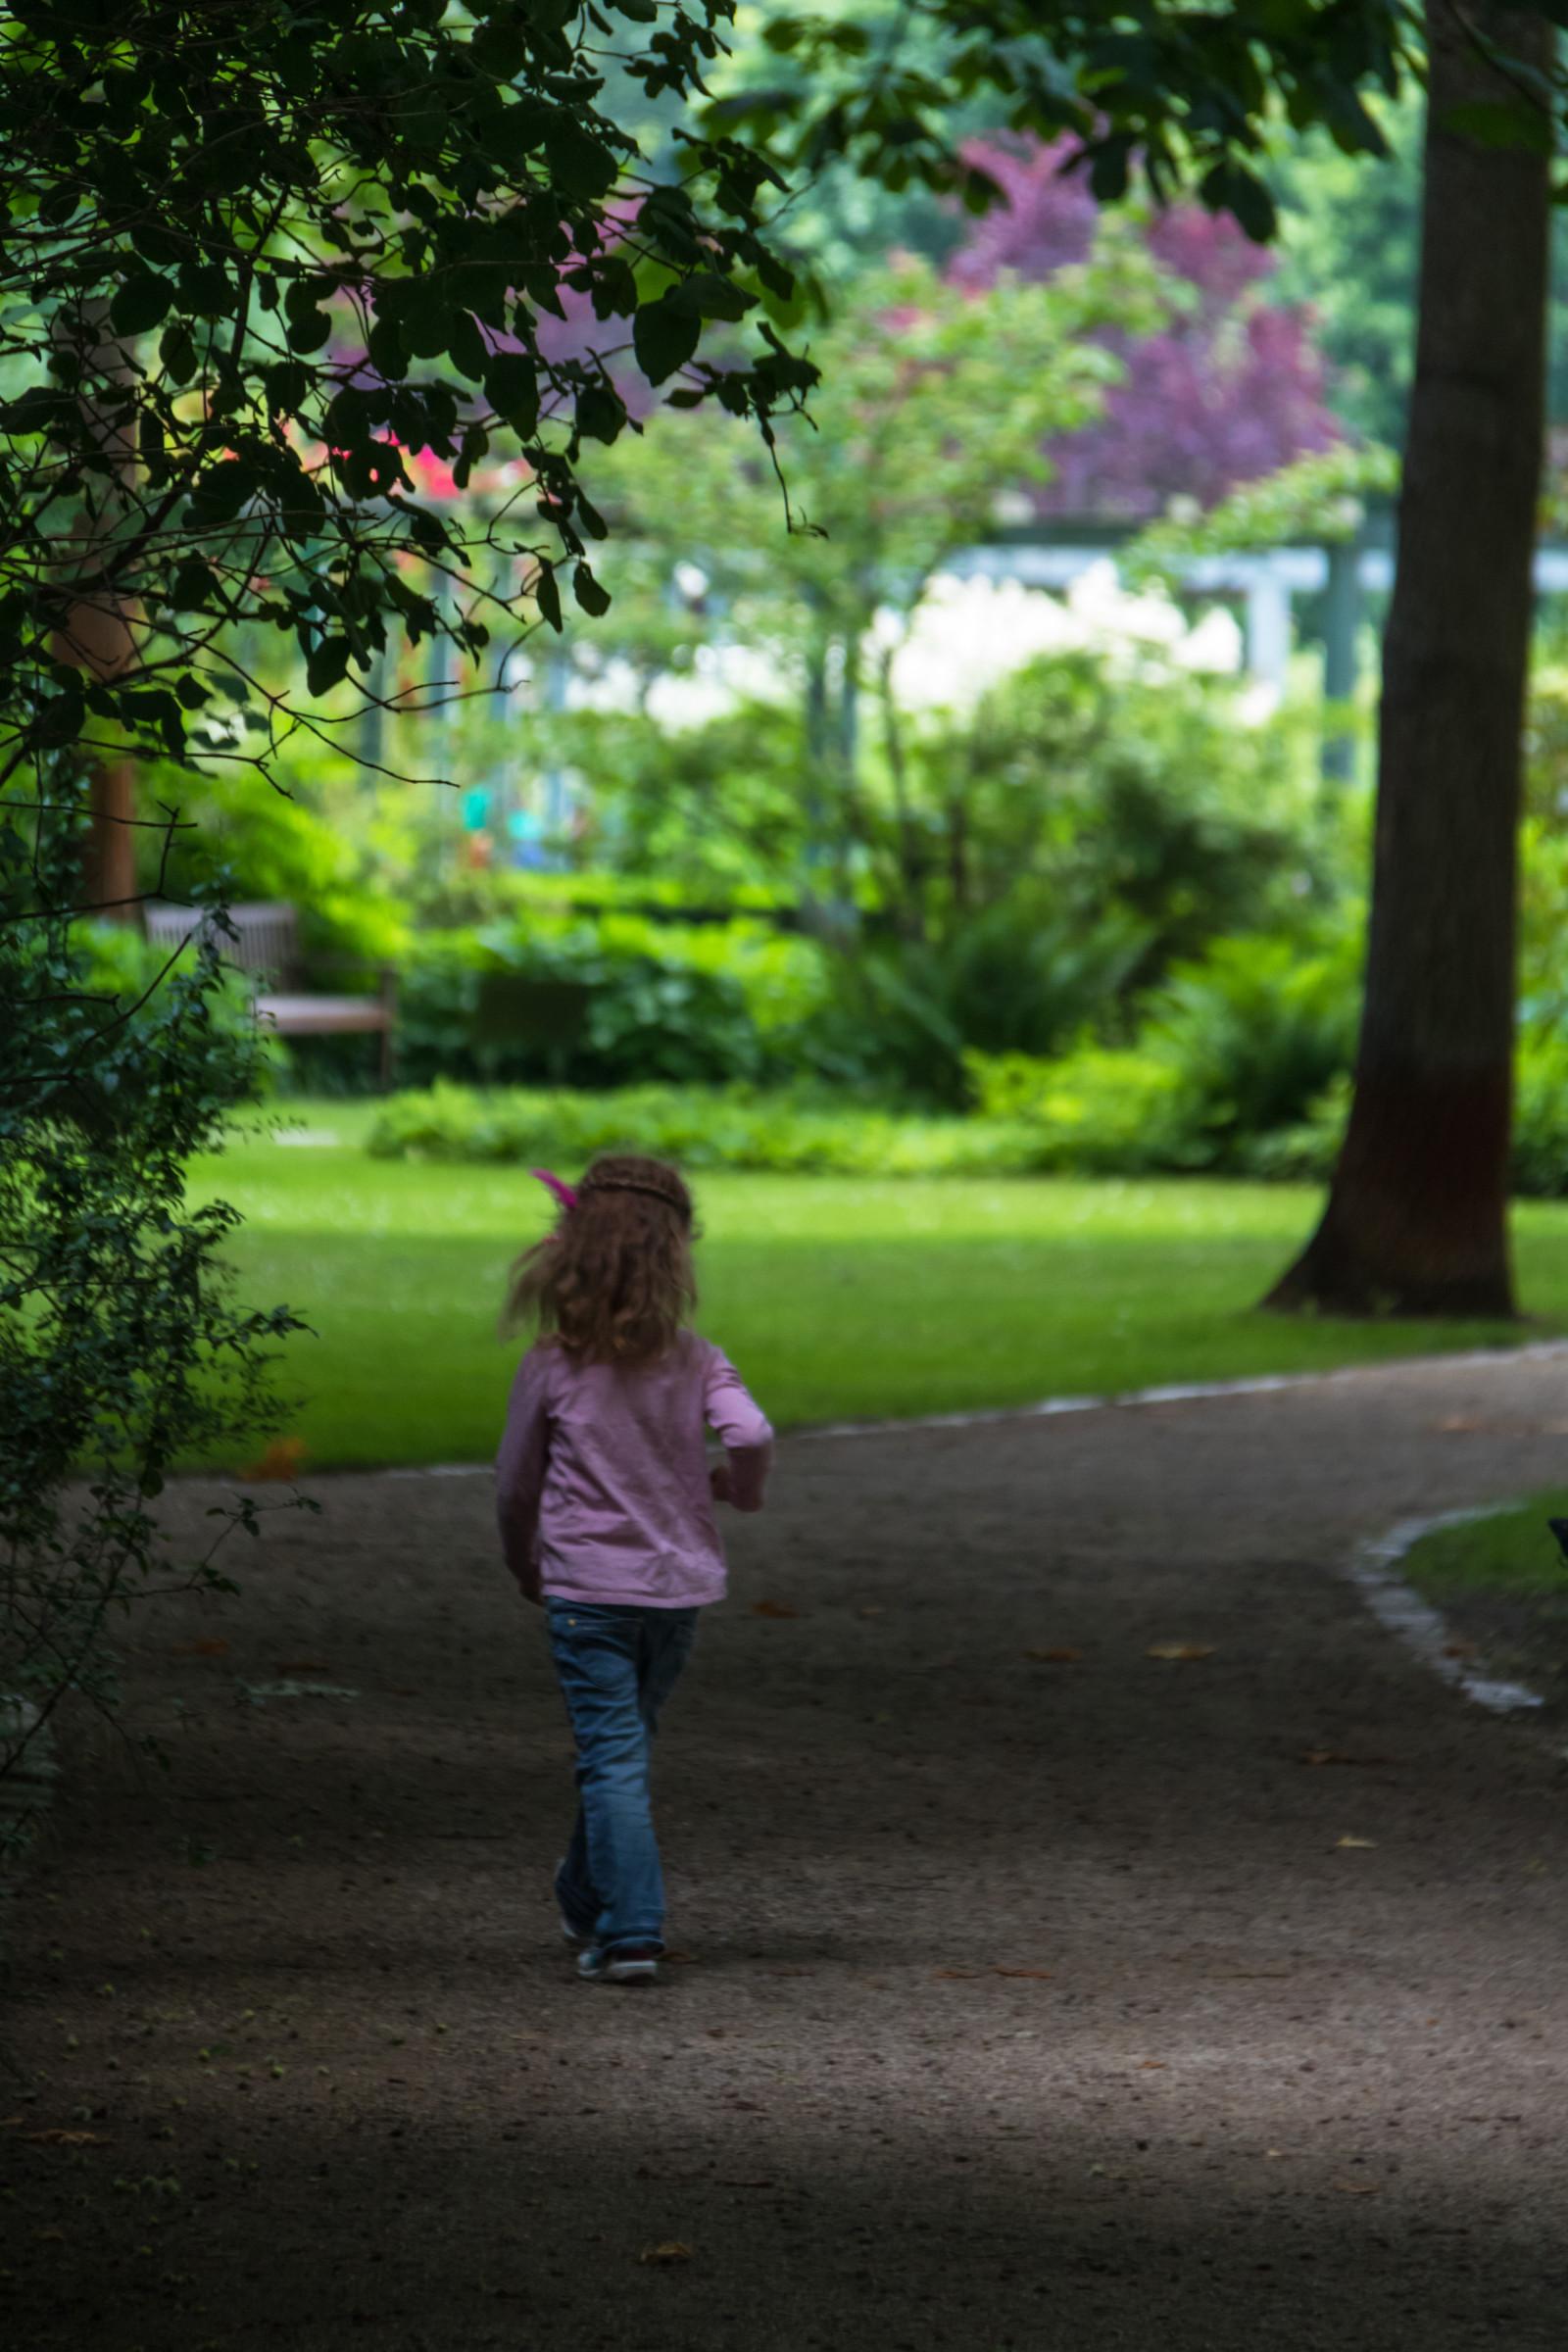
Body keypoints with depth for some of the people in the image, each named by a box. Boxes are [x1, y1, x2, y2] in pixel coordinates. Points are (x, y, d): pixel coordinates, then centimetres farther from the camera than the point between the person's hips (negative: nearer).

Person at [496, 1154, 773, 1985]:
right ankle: (586, 1900, 35)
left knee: (613, 1759, -2)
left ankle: (630, 1932, -12)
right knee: (624, 1746, 20)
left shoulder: (552, 1366, -7)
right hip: (678, 1581, 3)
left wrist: (524, 1566, 19)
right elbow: (752, 1435, -19)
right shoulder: (695, 1361, -4)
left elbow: (515, 1486, 1)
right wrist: (737, 1485, 5)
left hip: (587, 1586, -3)